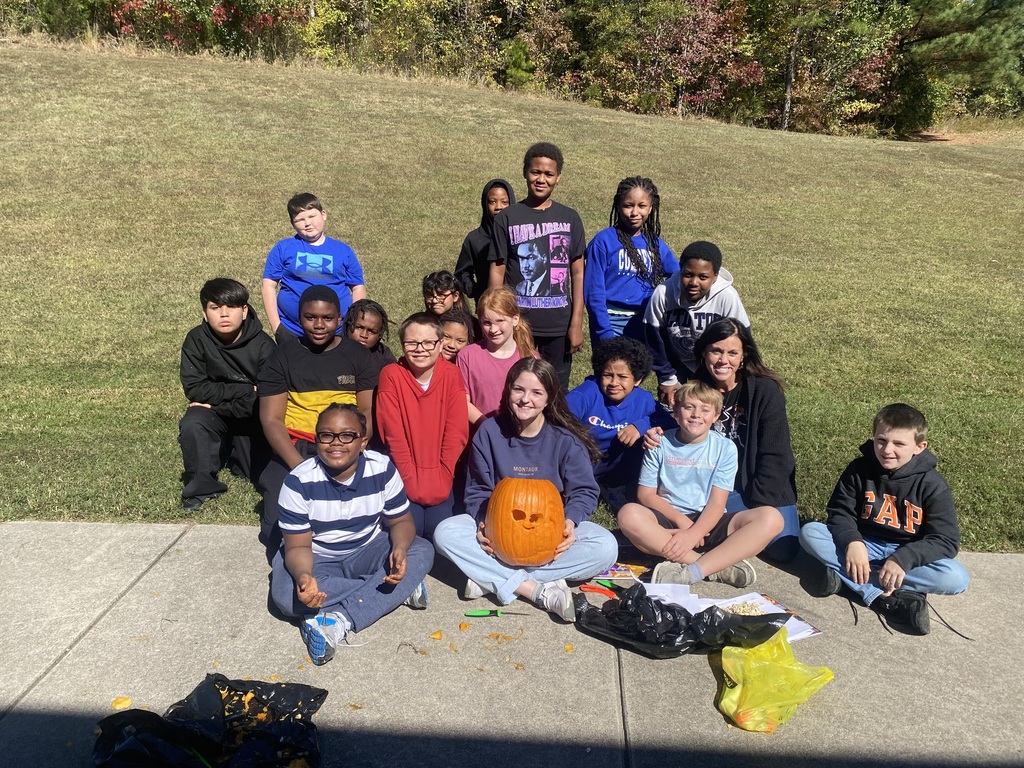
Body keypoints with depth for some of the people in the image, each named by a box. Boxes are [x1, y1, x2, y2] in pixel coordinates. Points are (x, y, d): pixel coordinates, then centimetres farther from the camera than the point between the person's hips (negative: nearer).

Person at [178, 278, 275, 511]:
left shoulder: (263, 345, -19)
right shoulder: (196, 340, -13)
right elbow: (194, 388, -18)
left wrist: (216, 403, -20)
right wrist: (245, 390, -21)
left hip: (254, 420, 0)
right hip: (214, 415, 0)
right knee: (192, 424, -33)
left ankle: (237, 456, 25)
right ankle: (201, 485, -10)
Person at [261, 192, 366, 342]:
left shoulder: (343, 250, 6)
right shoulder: (283, 248, 3)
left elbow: (358, 288, 8)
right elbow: (269, 286, 2)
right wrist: (275, 326, -6)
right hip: (291, 332, -1)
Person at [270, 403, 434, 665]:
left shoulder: (382, 469, -16)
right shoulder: (299, 482, -22)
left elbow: (401, 520, -6)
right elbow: (298, 546, -19)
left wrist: (400, 548, -30)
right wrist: (303, 576, -43)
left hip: (368, 550, 2)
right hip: (318, 559, -1)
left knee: (422, 552, -23)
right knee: (286, 594, -34)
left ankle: (338, 621, -29)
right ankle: (400, 589, -22)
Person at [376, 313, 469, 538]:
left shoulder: (452, 375, -5)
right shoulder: (391, 375, -8)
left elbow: (456, 433, -8)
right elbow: (393, 435, -11)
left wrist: (440, 483, -13)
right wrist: (413, 483, -14)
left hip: (440, 478, 1)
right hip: (405, 475, -1)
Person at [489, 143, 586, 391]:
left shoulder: (569, 218, 6)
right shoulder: (507, 218, 1)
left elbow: (578, 273, 4)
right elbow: (497, 271, 0)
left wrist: (577, 323, -2)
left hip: (559, 324, 1)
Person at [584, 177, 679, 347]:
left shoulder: (655, 244, 10)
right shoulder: (603, 241, -5)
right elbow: (593, 293, -9)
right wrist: (606, 333, -14)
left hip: (645, 325, 5)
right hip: (611, 322, -5)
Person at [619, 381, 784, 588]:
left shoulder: (725, 448, 0)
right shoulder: (660, 444, 1)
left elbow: (717, 503, -7)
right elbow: (646, 494, 0)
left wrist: (693, 533, -24)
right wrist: (682, 520, -14)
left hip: (707, 525, 1)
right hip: (669, 521, 0)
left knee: (771, 518, -24)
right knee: (629, 514, -33)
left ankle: (689, 572, -32)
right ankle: (720, 566, -27)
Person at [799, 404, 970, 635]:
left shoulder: (932, 484, -11)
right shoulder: (859, 469, -5)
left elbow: (946, 540, -15)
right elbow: (840, 512, -4)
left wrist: (903, 559, -31)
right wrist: (852, 541, -27)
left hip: (907, 553, -1)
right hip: (864, 546, 1)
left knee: (957, 578, -30)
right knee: (809, 532, -24)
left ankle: (843, 577, -32)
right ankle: (884, 598, -34)